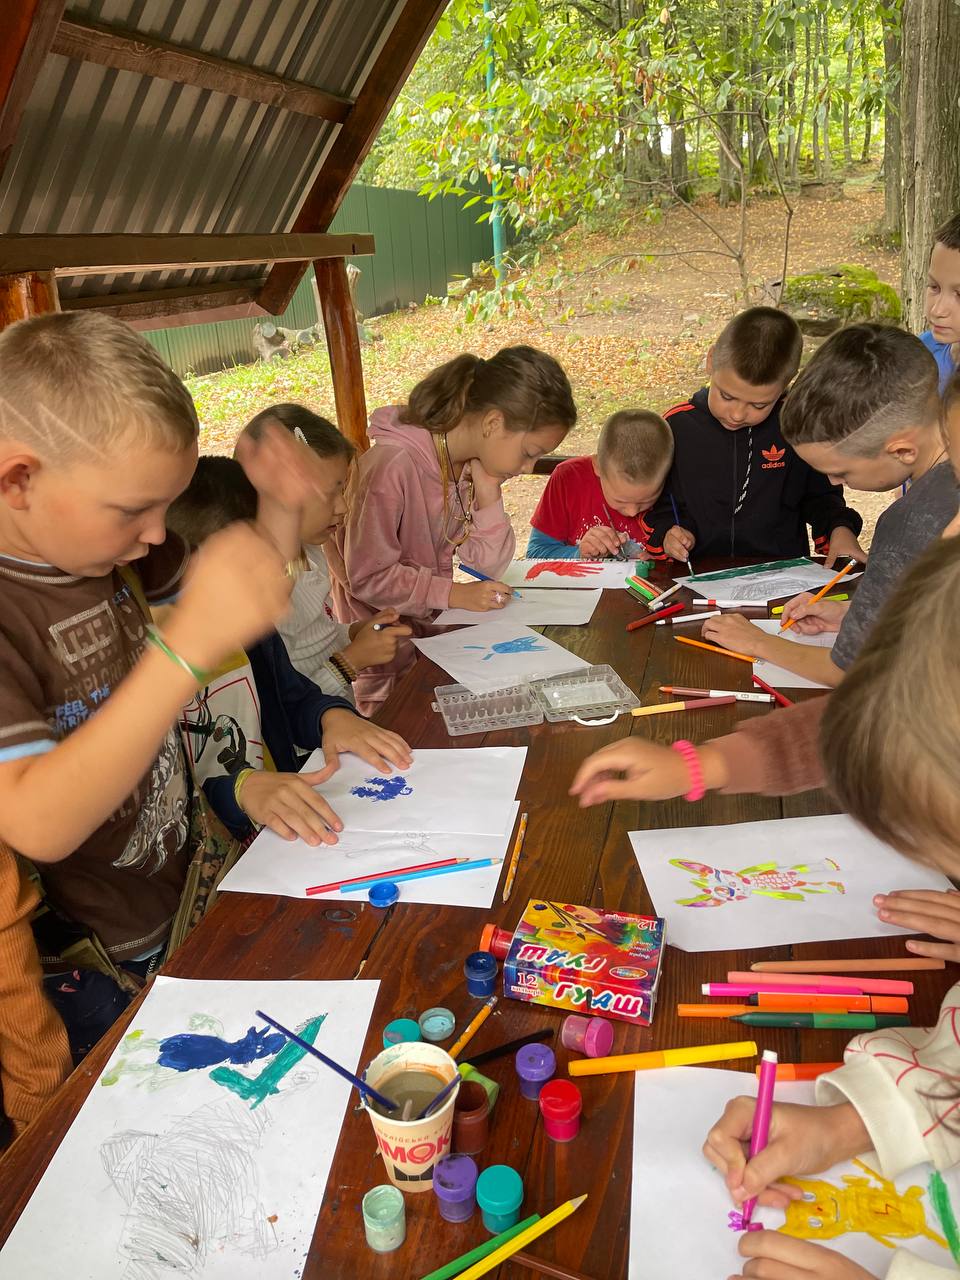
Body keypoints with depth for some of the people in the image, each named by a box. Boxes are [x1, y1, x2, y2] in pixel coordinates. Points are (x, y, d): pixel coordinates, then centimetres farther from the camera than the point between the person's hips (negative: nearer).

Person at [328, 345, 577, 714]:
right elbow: (369, 577, -23)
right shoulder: (393, 466, -27)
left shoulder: (472, 464, -3)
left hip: (433, 624, 7)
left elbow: (490, 563, -2)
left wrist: (488, 490, -14)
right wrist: (454, 594, -24)